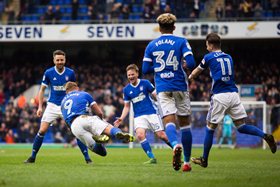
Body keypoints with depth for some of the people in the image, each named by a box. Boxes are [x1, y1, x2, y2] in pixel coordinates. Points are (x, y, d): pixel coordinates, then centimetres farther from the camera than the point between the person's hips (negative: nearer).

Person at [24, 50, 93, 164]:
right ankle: (32, 157, 5)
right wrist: (40, 107, -2)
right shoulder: (48, 73, -4)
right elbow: (42, 90, 5)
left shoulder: (70, 73, -3)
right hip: (52, 106, 0)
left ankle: (87, 158, -3)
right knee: (42, 131, -7)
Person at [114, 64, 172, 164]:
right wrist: (121, 118, 0)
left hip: (151, 113, -2)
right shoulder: (126, 89, 6)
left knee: (161, 135, -8)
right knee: (140, 134, -24)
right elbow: (127, 106, 13)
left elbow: (156, 95, 1)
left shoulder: (145, 83, -1)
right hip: (138, 116, 2)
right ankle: (152, 158, -17)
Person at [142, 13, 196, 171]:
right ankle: (187, 162, 11)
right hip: (180, 86, -1)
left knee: (169, 120, -9)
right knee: (185, 122, 9)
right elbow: (191, 64, -12)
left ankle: (175, 144, -43)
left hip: (162, 88, 1)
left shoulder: (151, 45, 6)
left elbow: (145, 69, 5)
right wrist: (183, 65, 11)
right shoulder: (181, 42, -2)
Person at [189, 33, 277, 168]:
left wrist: (189, 78, 41)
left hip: (220, 96, -5)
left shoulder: (209, 57, 2)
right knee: (241, 126, 6)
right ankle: (265, 136, -16)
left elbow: (197, 71, 20)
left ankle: (204, 160, 11)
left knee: (210, 128, 6)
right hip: (234, 94, 5)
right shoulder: (229, 57, 16)